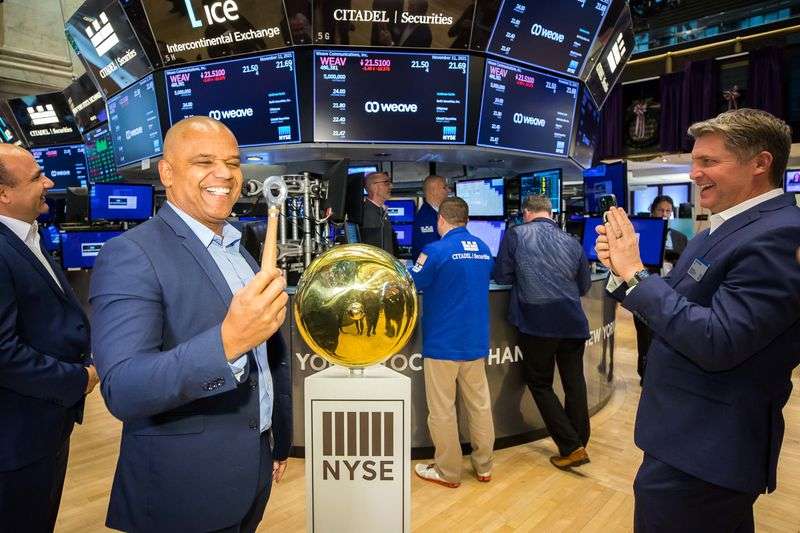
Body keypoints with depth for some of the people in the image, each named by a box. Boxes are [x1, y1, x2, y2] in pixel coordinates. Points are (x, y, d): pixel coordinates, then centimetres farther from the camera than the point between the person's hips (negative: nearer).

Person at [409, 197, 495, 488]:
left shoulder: (436, 250, -15)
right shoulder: (484, 249, 6)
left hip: (442, 343, -6)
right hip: (476, 342, 6)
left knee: (442, 409, 7)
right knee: (480, 404, 15)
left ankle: (448, 472, 19)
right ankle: (484, 466, 28)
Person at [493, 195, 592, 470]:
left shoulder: (515, 235, -3)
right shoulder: (572, 242, 8)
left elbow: (501, 276, 0)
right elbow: (584, 285, 15)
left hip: (537, 322, -4)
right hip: (573, 322, 4)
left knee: (540, 384, 11)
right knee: (574, 383, 16)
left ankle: (572, 448, 10)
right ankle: (579, 443, 27)